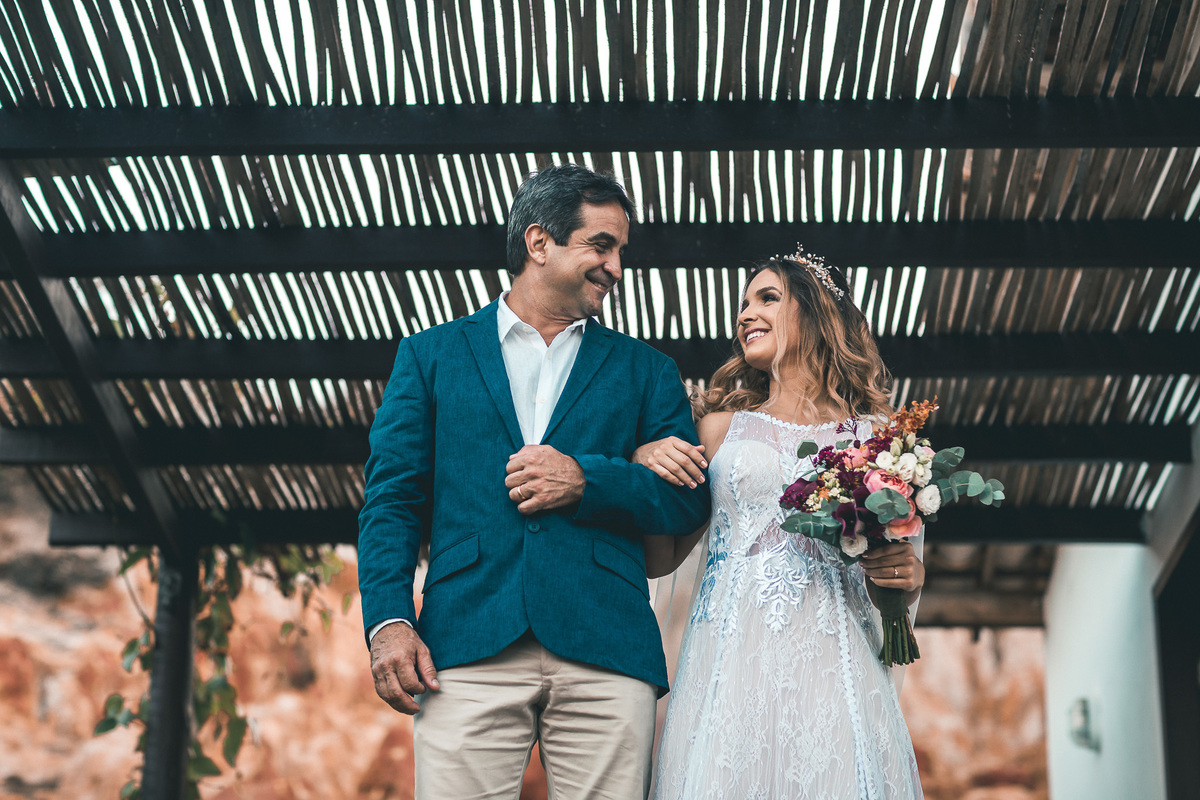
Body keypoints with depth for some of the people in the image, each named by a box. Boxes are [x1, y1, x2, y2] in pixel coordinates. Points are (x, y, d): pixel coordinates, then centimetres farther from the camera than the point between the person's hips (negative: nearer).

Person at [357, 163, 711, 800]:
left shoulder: (646, 371, 20)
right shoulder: (431, 354, 17)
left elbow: (690, 500, 11)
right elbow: (392, 496, 9)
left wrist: (586, 480, -6)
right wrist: (388, 619, -6)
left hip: (605, 654, 1)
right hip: (467, 647, -1)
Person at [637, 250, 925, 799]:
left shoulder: (875, 434, 12)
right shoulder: (722, 425, 15)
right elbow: (660, 559, 13)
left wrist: (911, 577, -6)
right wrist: (645, 467, -2)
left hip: (833, 666, 0)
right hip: (732, 660, 1)